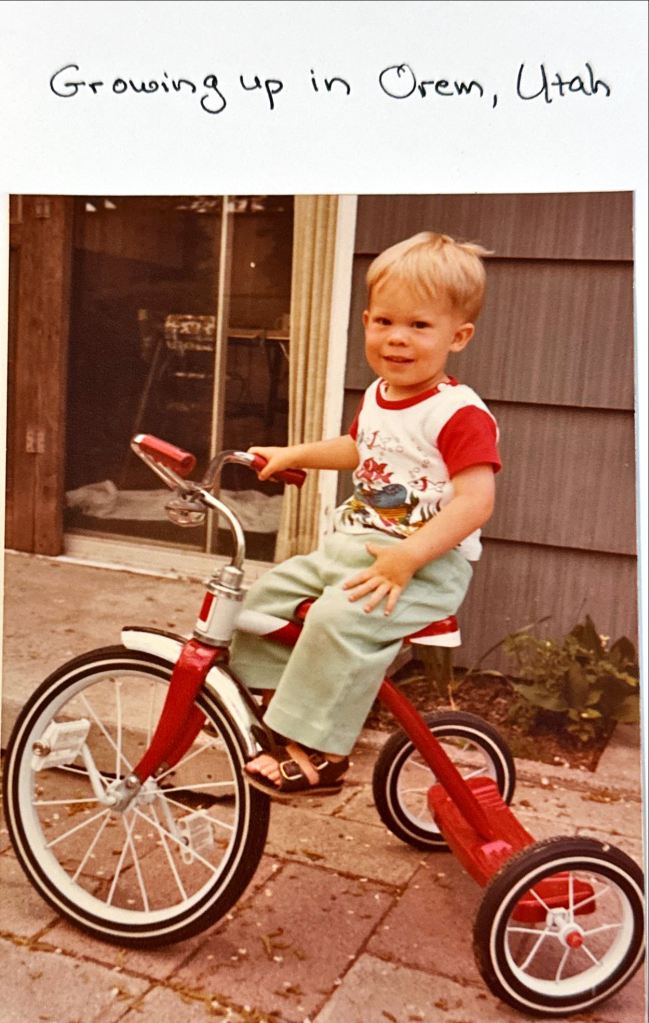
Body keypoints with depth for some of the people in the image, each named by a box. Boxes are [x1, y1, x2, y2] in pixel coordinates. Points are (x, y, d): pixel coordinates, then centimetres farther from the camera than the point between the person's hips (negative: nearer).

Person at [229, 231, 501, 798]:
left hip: (428, 564, -9)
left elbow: (475, 501, -25)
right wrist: (293, 454, 22)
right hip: (353, 546, 9)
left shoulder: (460, 413, -17)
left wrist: (407, 557, -32)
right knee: (269, 593, 6)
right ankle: (273, 704, 23)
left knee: (341, 618, -32)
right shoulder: (378, 397, 11)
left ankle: (319, 753, -19)